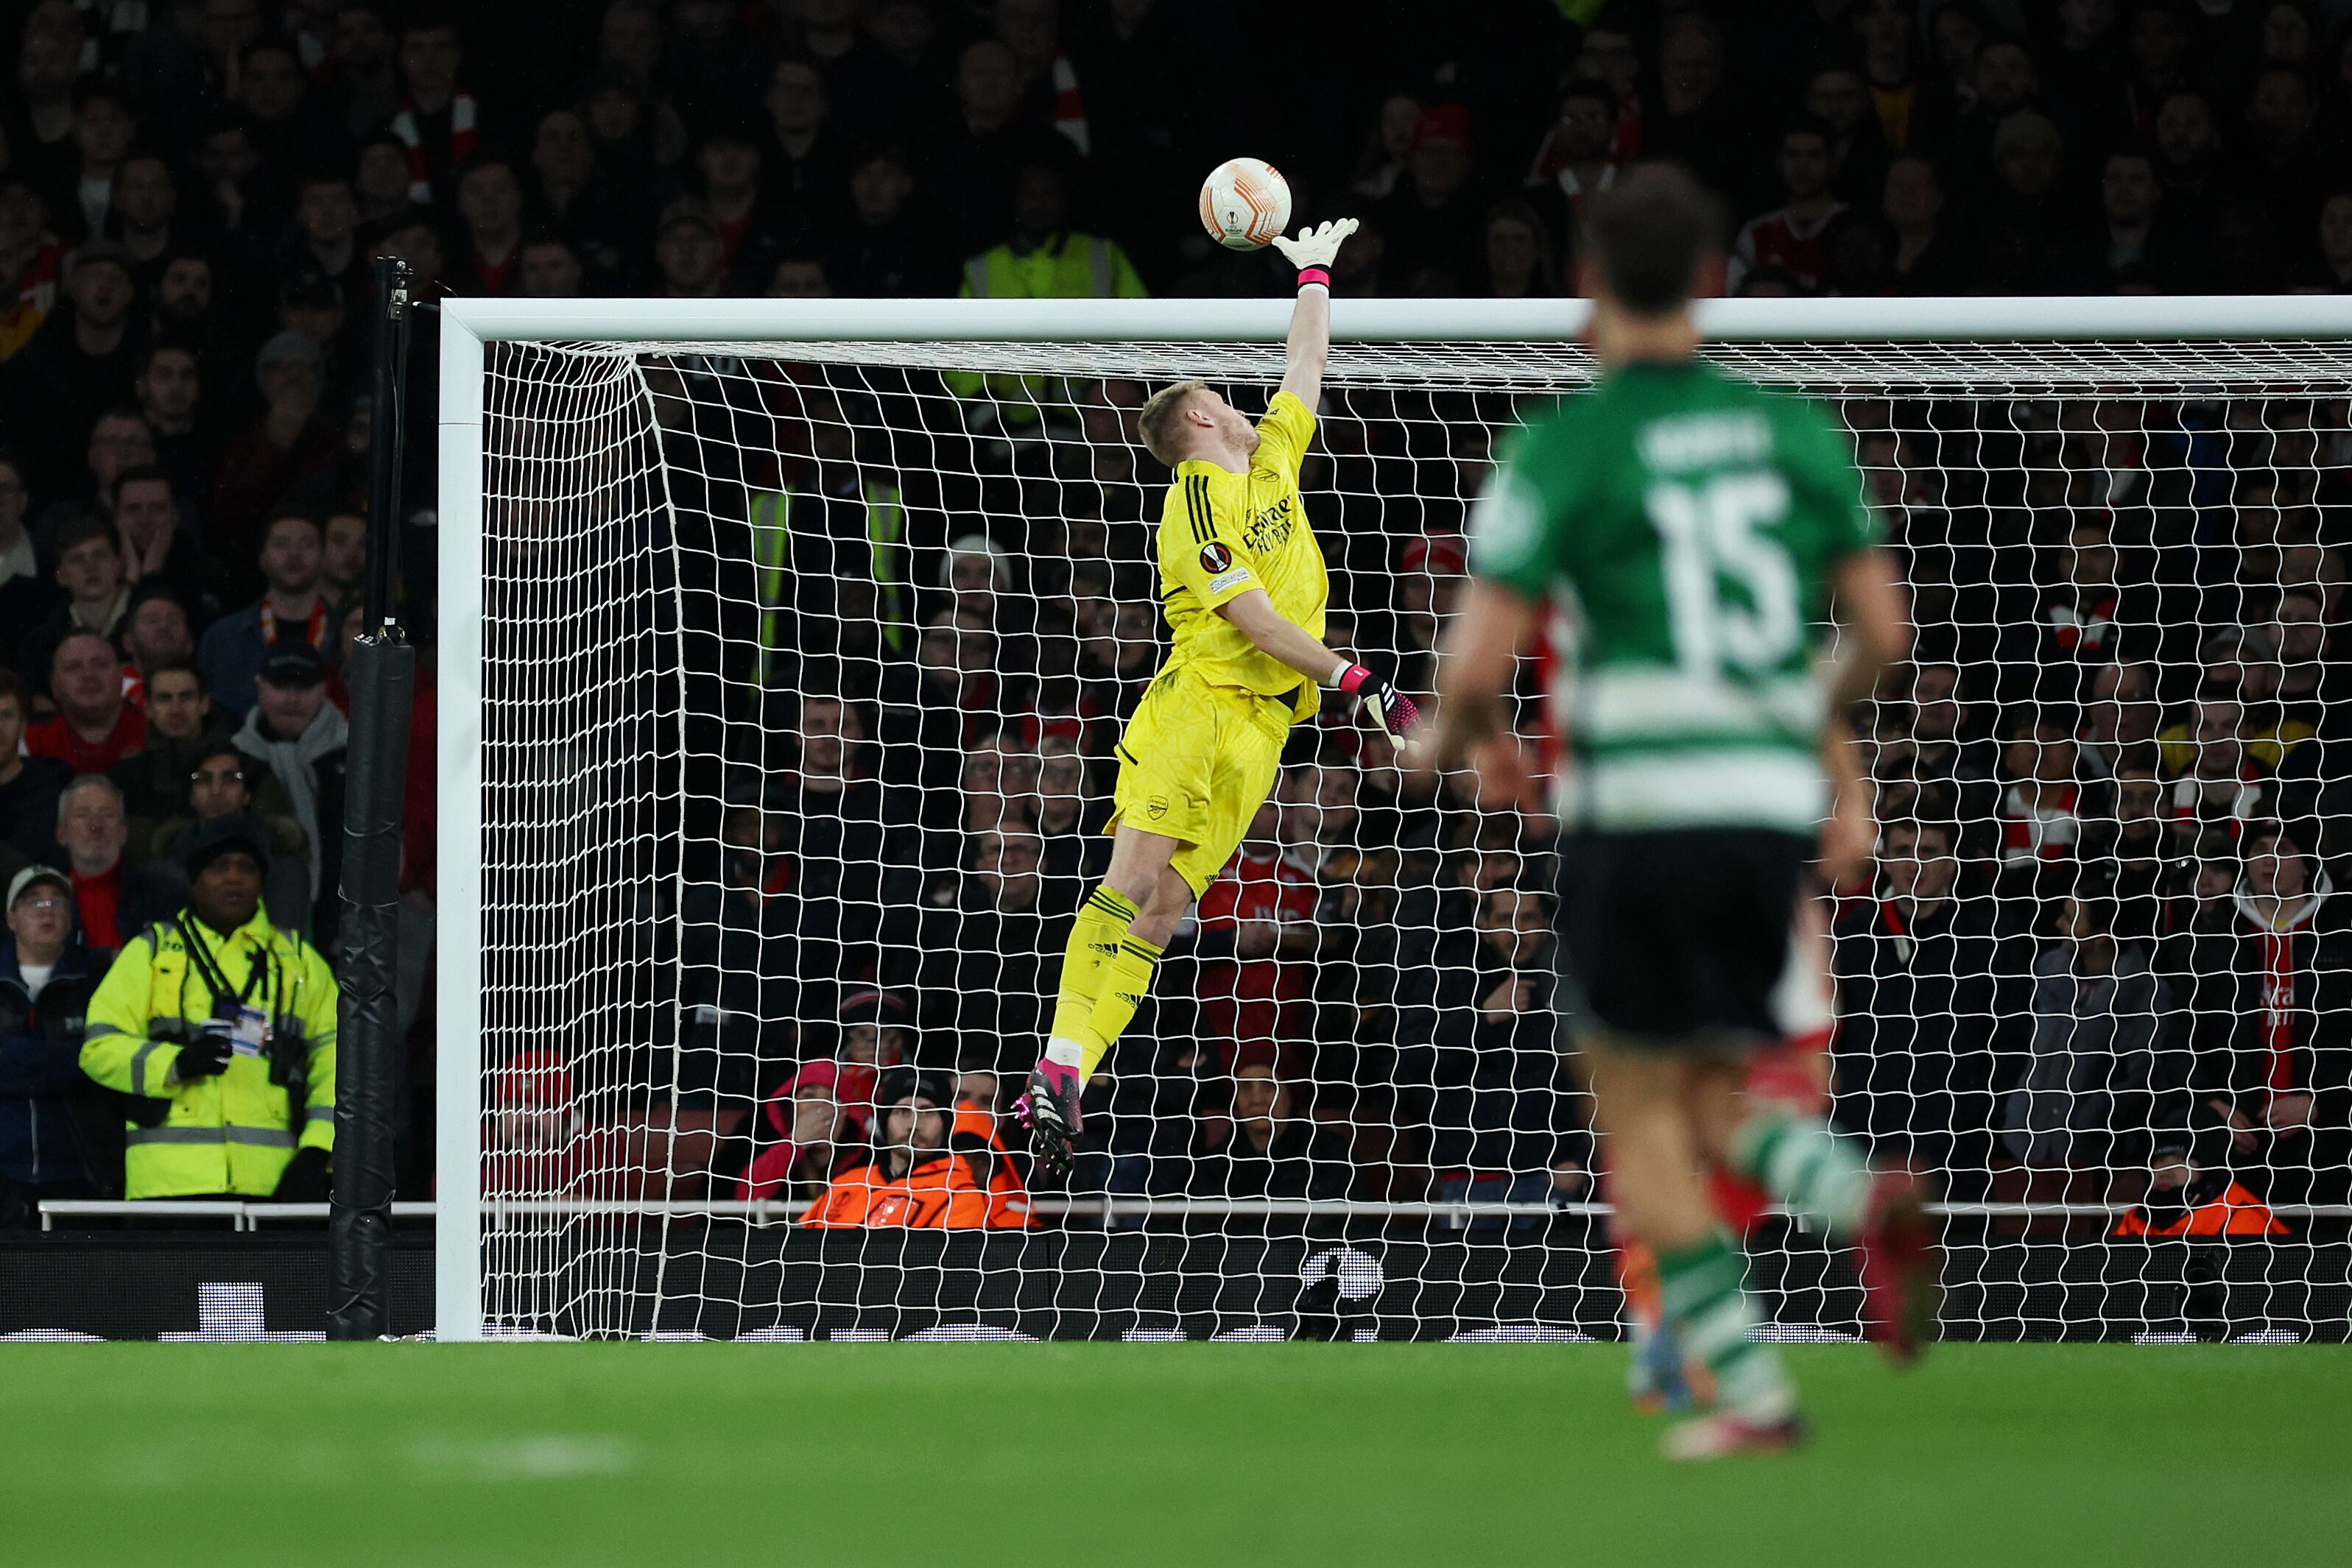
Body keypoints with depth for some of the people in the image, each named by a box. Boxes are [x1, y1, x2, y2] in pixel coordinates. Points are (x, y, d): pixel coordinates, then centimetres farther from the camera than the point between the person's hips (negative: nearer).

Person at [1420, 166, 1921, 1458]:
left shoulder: (1565, 450, -6)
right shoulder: (1794, 429, 8)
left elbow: (1476, 663, -11)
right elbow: (1880, 631, 11)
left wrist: (1454, 740, 12)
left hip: (1640, 808, -5)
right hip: (1770, 807, 5)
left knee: (1639, 1119, 8)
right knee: (1706, 1103, 17)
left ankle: (1750, 1392, -2)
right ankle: (1864, 1200, -15)